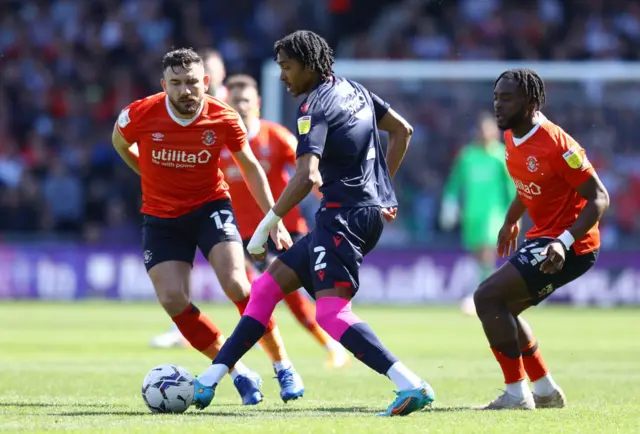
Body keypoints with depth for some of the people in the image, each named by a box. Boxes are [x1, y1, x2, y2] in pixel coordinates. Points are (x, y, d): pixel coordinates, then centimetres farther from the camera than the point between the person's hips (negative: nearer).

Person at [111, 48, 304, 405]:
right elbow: (120, 143, 9)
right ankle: (240, 374, 0)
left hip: (210, 206, -1)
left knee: (236, 285, -21)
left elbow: (251, 167, 1)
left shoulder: (223, 118, -15)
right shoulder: (140, 115, -17)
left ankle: (283, 366, -5)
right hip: (162, 217, 1)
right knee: (173, 301, -13)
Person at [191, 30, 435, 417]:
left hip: (344, 217, -10)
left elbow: (307, 177, -25)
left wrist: (267, 225, -19)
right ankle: (211, 379, 16)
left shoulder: (316, 108, -13)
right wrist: (383, 187, 28)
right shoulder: (354, 91, 15)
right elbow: (403, 130, 24)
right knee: (268, 286, 14)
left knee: (332, 313, -20)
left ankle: (412, 386, -32)